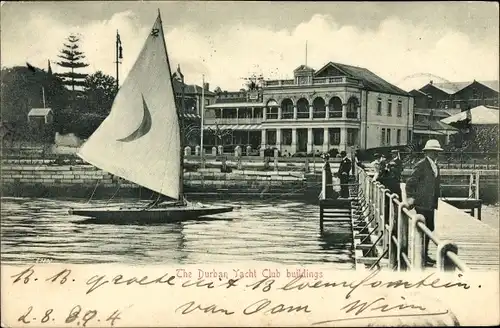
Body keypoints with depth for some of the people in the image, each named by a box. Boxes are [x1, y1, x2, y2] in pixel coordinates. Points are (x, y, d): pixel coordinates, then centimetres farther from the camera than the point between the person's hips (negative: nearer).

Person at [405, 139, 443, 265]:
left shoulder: (435, 166, 16)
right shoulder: (421, 165, -11)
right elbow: (410, 183, -13)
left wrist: (435, 201, 17)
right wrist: (410, 198, -17)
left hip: (431, 204, 9)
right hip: (422, 204, -9)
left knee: (429, 229, 12)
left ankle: (425, 254, 22)